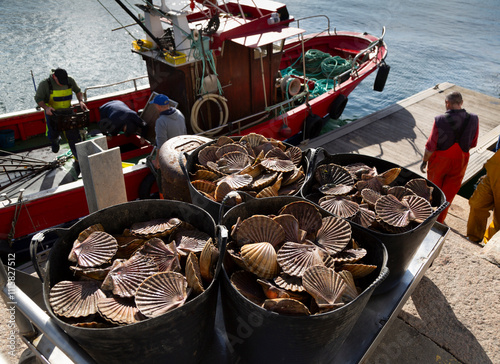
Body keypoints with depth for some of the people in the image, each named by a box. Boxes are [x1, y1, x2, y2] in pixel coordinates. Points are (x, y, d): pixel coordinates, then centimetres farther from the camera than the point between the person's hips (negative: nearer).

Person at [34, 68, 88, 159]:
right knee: (52, 135, 9)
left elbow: (78, 91, 8)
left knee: (74, 135, 0)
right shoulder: (45, 84, -17)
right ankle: (56, 140, 50)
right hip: (52, 113, -1)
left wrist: (81, 101, -10)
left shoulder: (70, 81, -8)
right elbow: (38, 98, -13)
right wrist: (46, 107, -31)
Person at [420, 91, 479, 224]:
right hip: (460, 161, 2)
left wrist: (424, 161, -3)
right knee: (448, 193, 19)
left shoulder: (440, 120, -23)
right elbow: (472, 144, -1)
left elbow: (431, 146, -17)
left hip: (440, 159, -2)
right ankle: (439, 219, 33)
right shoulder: (473, 119, -13)